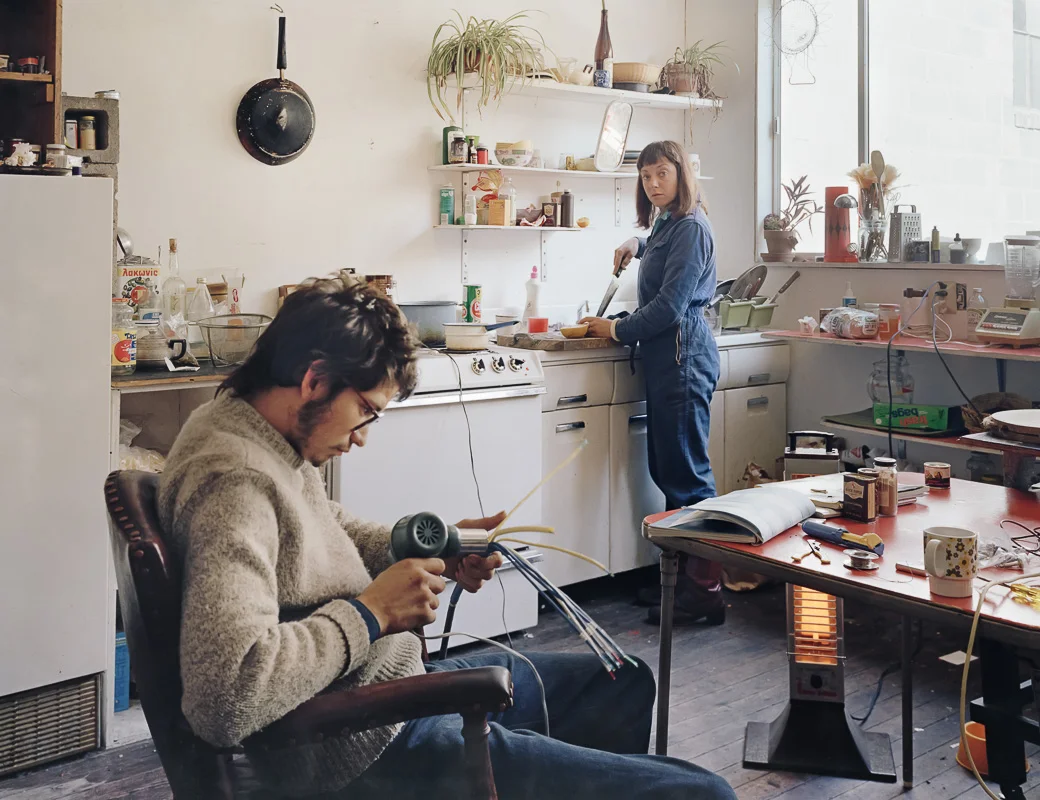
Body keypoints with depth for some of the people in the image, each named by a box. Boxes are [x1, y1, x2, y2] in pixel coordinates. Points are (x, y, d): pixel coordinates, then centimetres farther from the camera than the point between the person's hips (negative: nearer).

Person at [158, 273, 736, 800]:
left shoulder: (258, 430, 6)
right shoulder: (235, 482, -26)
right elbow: (224, 696, -38)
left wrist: (433, 549, 5)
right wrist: (371, 614, -23)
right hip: (370, 747, -11)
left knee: (627, 683, 25)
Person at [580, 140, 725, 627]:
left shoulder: (691, 227, -11)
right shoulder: (666, 223, 19)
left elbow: (671, 303, -17)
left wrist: (619, 330, -7)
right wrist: (638, 245, 26)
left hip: (684, 356, -10)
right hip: (665, 357, 10)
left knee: (687, 472, -9)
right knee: (666, 470, 11)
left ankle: (705, 592, -4)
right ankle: (680, 579, 19)